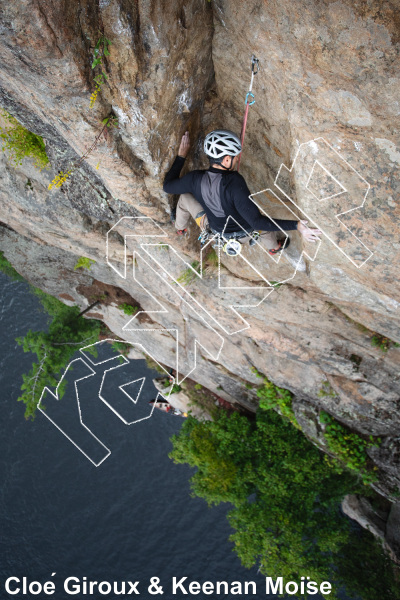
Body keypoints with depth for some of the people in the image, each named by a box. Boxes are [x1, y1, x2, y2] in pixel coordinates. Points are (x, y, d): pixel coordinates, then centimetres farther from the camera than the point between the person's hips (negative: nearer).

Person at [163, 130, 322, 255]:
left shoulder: (195, 179, -26)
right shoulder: (234, 183, -40)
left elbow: (167, 186, -6)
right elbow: (257, 222, -43)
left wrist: (181, 156, 0)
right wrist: (296, 226, -43)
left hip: (212, 228, 3)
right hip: (242, 235, -3)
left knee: (184, 197, 22)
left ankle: (180, 229, 50)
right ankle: (274, 247, 58)